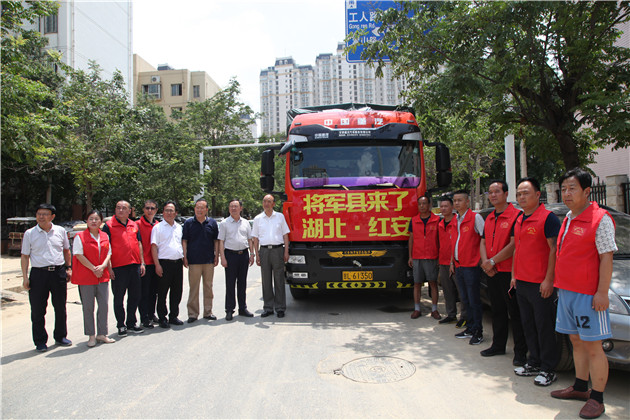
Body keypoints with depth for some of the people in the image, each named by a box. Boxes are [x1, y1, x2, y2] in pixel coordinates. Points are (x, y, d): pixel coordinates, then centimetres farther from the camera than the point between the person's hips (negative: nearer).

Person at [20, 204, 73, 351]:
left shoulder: (60, 231, 6)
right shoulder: (29, 234, 2)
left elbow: (66, 251, 16)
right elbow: (25, 256, 3)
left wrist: (68, 268, 10)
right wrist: (25, 277, -2)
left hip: (59, 272, 1)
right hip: (38, 274, -1)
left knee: (60, 308, 10)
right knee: (37, 310, 3)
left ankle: (60, 336, 27)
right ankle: (40, 341, 17)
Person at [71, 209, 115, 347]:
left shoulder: (105, 236, 11)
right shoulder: (80, 237, -3)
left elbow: (108, 253, 9)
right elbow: (79, 255, -9)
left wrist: (102, 266, -9)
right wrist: (93, 269, -14)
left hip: (103, 276, 4)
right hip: (86, 278, -4)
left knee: (104, 305, 5)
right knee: (88, 307, 4)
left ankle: (102, 334, 17)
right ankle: (91, 336, 15)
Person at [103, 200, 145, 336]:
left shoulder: (134, 225, 12)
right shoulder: (109, 225, -2)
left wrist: (142, 263, 10)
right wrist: (109, 267, -12)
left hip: (135, 265, 5)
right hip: (118, 267, -5)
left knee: (135, 296, 11)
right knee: (119, 297, 5)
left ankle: (131, 323, 24)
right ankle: (121, 325, 17)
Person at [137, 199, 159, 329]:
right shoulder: (138, 224, -5)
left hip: (155, 263, 5)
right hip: (144, 263, -5)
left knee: (154, 291, 14)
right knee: (144, 292, 0)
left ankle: (151, 314, 26)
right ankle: (144, 318, 8)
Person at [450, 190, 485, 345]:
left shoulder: (475, 217, -9)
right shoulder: (455, 220, 13)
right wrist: (452, 262, 16)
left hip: (471, 266, -7)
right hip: (458, 266, 7)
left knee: (474, 300, -1)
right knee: (465, 299, 14)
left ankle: (478, 332, 10)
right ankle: (470, 328, 25)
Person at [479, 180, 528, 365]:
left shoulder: (516, 215, -11)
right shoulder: (489, 218, 14)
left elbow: (513, 245, -17)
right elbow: (483, 243, 13)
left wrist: (492, 262, -13)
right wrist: (485, 262, -4)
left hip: (508, 271, -7)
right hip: (492, 273, 7)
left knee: (515, 312, 1)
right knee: (497, 310, 16)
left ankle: (520, 351, 12)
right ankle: (498, 345, 29)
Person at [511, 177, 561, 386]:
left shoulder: (548, 218, -11)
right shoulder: (519, 220, 14)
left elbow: (555, 249, -14)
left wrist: (549, 279, -17)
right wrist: (514, 275, 17)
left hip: (540, 284, -8)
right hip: (521, 283, 8)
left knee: (544, 327, 2)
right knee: (528, 325, 15)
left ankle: (548, 369, 14)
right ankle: (534, 363, 27)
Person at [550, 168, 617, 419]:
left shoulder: (600, 219, -10)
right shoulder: (567, 219, 13)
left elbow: (606, 257, -13)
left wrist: (602, 292, -17)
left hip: (588, 293, -8)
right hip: (566, 291, 8)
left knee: (592, 346, 1)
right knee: (576, 342, 16)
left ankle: (596, 399, 12)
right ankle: (580, 387, 29)